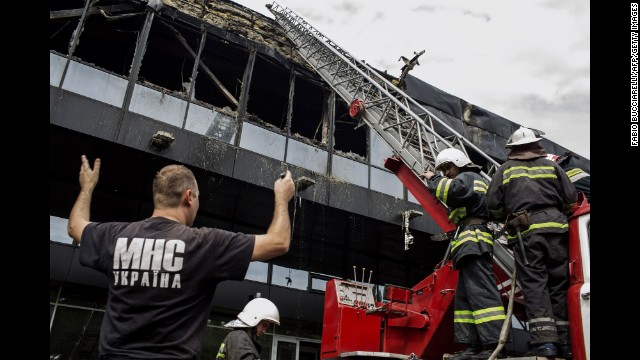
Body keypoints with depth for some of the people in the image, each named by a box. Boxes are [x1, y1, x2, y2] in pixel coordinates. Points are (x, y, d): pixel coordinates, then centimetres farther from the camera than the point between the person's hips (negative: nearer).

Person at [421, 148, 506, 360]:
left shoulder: (468, 177, 4)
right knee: (463, 298, 5)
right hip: (470, 244, 11)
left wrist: (433, 180, -4)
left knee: (480, 292, -19)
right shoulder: (472, 182, 34)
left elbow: (453, 190, -18)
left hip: (473, 240, -11)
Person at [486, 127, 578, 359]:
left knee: (534, 285, -5)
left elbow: (493, 205, 4)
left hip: (525, 232, -2)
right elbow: (571, 199, 11)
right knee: (559, 285, 5)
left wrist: (508, 220, 23)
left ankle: (544, 341, -15)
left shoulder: (505, 170, 12)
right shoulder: (551, 166, 17)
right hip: (555, 228, 2)